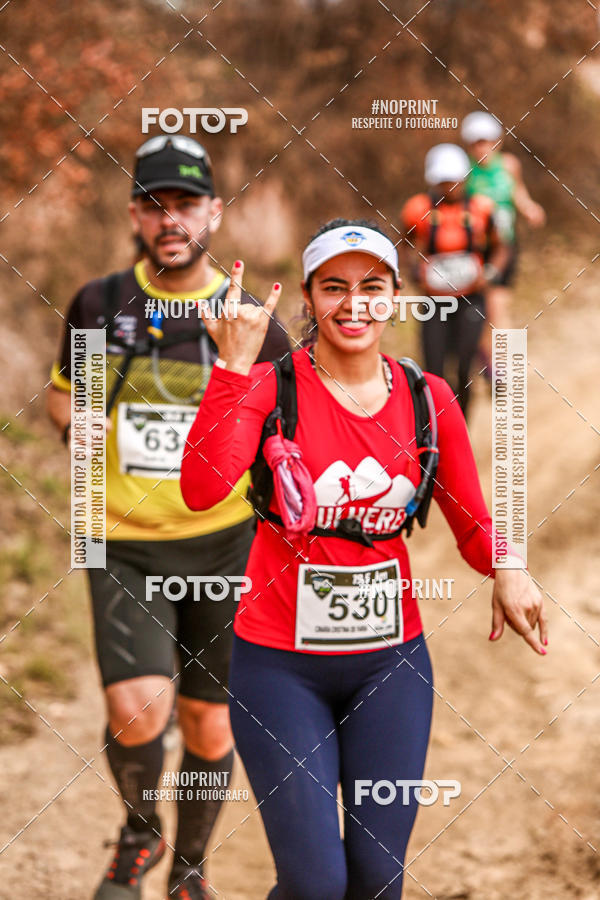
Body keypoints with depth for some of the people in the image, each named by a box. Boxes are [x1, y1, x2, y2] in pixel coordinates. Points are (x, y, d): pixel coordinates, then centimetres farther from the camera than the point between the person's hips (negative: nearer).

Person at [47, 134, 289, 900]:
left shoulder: (252, 323, -3)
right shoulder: (98, 305, -1)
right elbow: (61, 392, 16)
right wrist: (77, 424, -7)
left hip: (223, 547, 1)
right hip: (125, 549, -1)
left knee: (208, 726, 9)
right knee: (137, 711, -20)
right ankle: (139, 830, 12)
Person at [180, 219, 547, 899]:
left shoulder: (428, 398, 1)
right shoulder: (269, 387, -8)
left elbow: (470, 521, 8)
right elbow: (201, 490, -25)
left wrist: (506, 568, -15)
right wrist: (233, 365, -30)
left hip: (391, 661, 3)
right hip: (281, 660, -3)